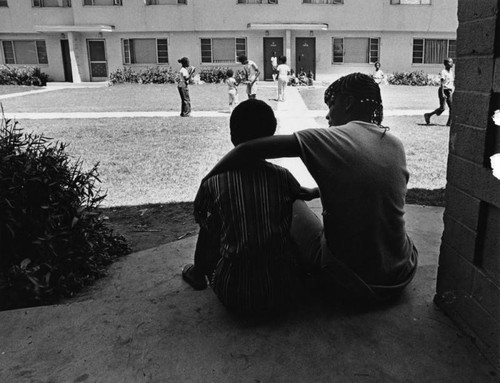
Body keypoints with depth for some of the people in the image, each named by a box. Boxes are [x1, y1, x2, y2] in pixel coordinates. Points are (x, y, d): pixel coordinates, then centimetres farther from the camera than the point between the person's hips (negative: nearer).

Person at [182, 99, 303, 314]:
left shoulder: (214, 183, -9)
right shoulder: (282, 177, -7)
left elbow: (200, 216, 11)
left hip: (233, 296, -1)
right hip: (281, 292, 1)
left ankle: (198, 274, 48)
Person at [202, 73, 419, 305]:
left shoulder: (330, 139, -15)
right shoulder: (396, 146, 1)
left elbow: (248, 150, -18)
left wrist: (206, 181, -5)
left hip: (349, 285, -5)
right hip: (402, 278, 6)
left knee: (293, 205, 16)